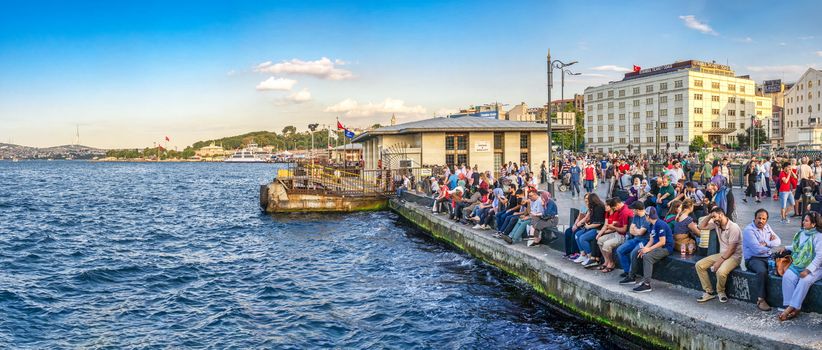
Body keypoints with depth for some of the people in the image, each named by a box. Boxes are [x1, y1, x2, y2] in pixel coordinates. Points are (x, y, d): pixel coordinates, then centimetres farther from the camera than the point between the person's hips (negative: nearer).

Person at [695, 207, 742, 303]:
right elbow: (702, 227, 15)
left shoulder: (733, 227, -19)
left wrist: (719, 261, -23)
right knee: (699, 265, -5)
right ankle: (709, 292, 0)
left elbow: (731, 249, -21)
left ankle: (721, 292, -3)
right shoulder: (716, 224, 3)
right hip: (722, 254, 8)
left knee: (720, 272, -34)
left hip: (733, 256, -8)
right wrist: (709, 216, 1)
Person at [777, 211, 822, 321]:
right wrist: (786, 248, 11)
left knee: (804, 280, -33)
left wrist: (808, 270, -23)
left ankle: (792, 307, -27)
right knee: (787, 277, -22)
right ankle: (794, 308, -25)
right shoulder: (800, 233, 11)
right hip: (797, 265, 6)